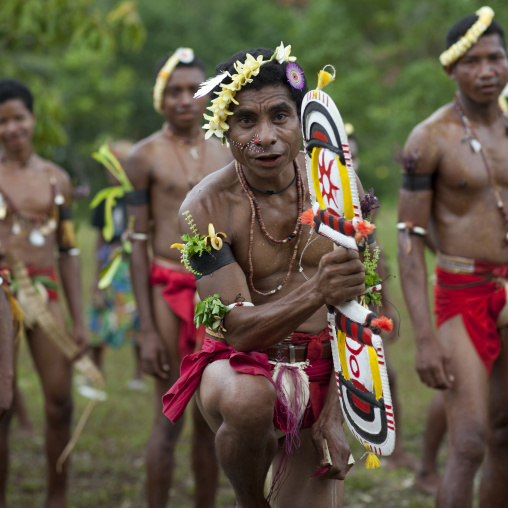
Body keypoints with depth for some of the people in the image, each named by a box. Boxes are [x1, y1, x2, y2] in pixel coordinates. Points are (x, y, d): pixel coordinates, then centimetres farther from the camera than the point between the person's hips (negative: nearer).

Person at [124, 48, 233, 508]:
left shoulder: (227, 153, 10)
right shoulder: (146, 156, -1)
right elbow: (137, 245, -3)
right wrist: (148, 331, -8)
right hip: (169, 288, -4)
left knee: (211, 418, 7)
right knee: (169, 419, -4)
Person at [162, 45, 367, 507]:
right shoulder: (206, 208, -16)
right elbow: (238, 330, -24)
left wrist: (335, 414, -6)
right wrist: (317, 292, -42)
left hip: (321, 373, 3)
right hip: (240, 365, -3)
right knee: (248, 399, -37)